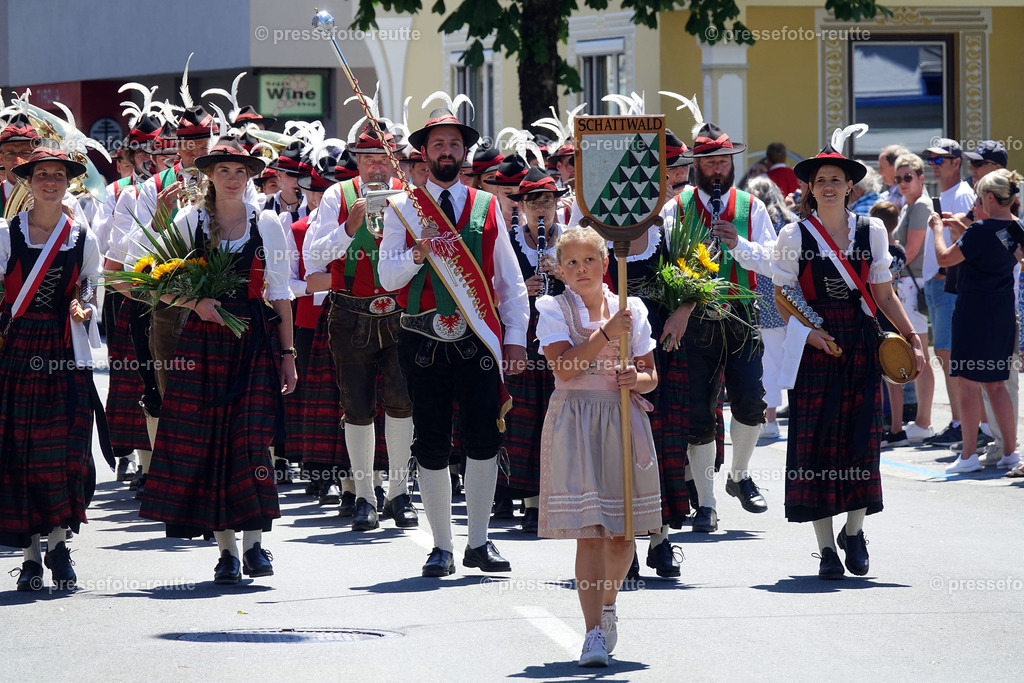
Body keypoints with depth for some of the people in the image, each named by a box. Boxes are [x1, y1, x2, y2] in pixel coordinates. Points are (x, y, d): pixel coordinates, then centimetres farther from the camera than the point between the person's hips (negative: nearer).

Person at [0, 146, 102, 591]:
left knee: (64, 448, -10)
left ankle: (58, 539, 8)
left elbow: (94, 296, 16)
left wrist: (84, 310, -6)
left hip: (65, 353, 1)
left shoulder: (83, 239, 9)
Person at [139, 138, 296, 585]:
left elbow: (280, 294, 9)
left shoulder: (268, 225, 7)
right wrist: (195, 302, -12)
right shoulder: (188, 223, 6)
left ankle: (254, 540, -7)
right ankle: (225, 548, 2)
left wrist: (287, 353, 6)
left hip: (256, 341, 0)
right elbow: (165, 289, 8)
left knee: (252, 437, -13)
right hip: (203, 341, 0)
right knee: (207, 439, -4)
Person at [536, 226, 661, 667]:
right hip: (573, 424, -3)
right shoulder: (552, 309, 2)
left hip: (624, 420, 3)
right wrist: (606, 334, -17)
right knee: (589, 534, -10)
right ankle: (594, 633, -10)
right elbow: (564, 368, -12)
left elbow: (651, 375, 14)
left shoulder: (631, 308, 10)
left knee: (622, 533, 6)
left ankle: (607, 606, 34)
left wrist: (637, 380, -8)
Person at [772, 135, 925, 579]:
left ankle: (854, 532, 20)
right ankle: (826, 547, 2)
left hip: (861, 344, 2)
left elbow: (883, 295, 11)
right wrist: (808, 331, -15)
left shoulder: (871, 231, 8)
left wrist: (912, 338, 2)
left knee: (861, 439, -1)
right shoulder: (794, 236, 1)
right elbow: (783, 296, 2)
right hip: (814, 345, -2)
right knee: (815, 441, -4)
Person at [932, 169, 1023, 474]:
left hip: (975, 309, -8)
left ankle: (968, 455, 0)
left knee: (969, 383, -1)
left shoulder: (982, 230, -19)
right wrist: (961, 228, 25)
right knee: (995, 384, 14)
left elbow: (945, 257, -14)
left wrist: (937, 228, 3)